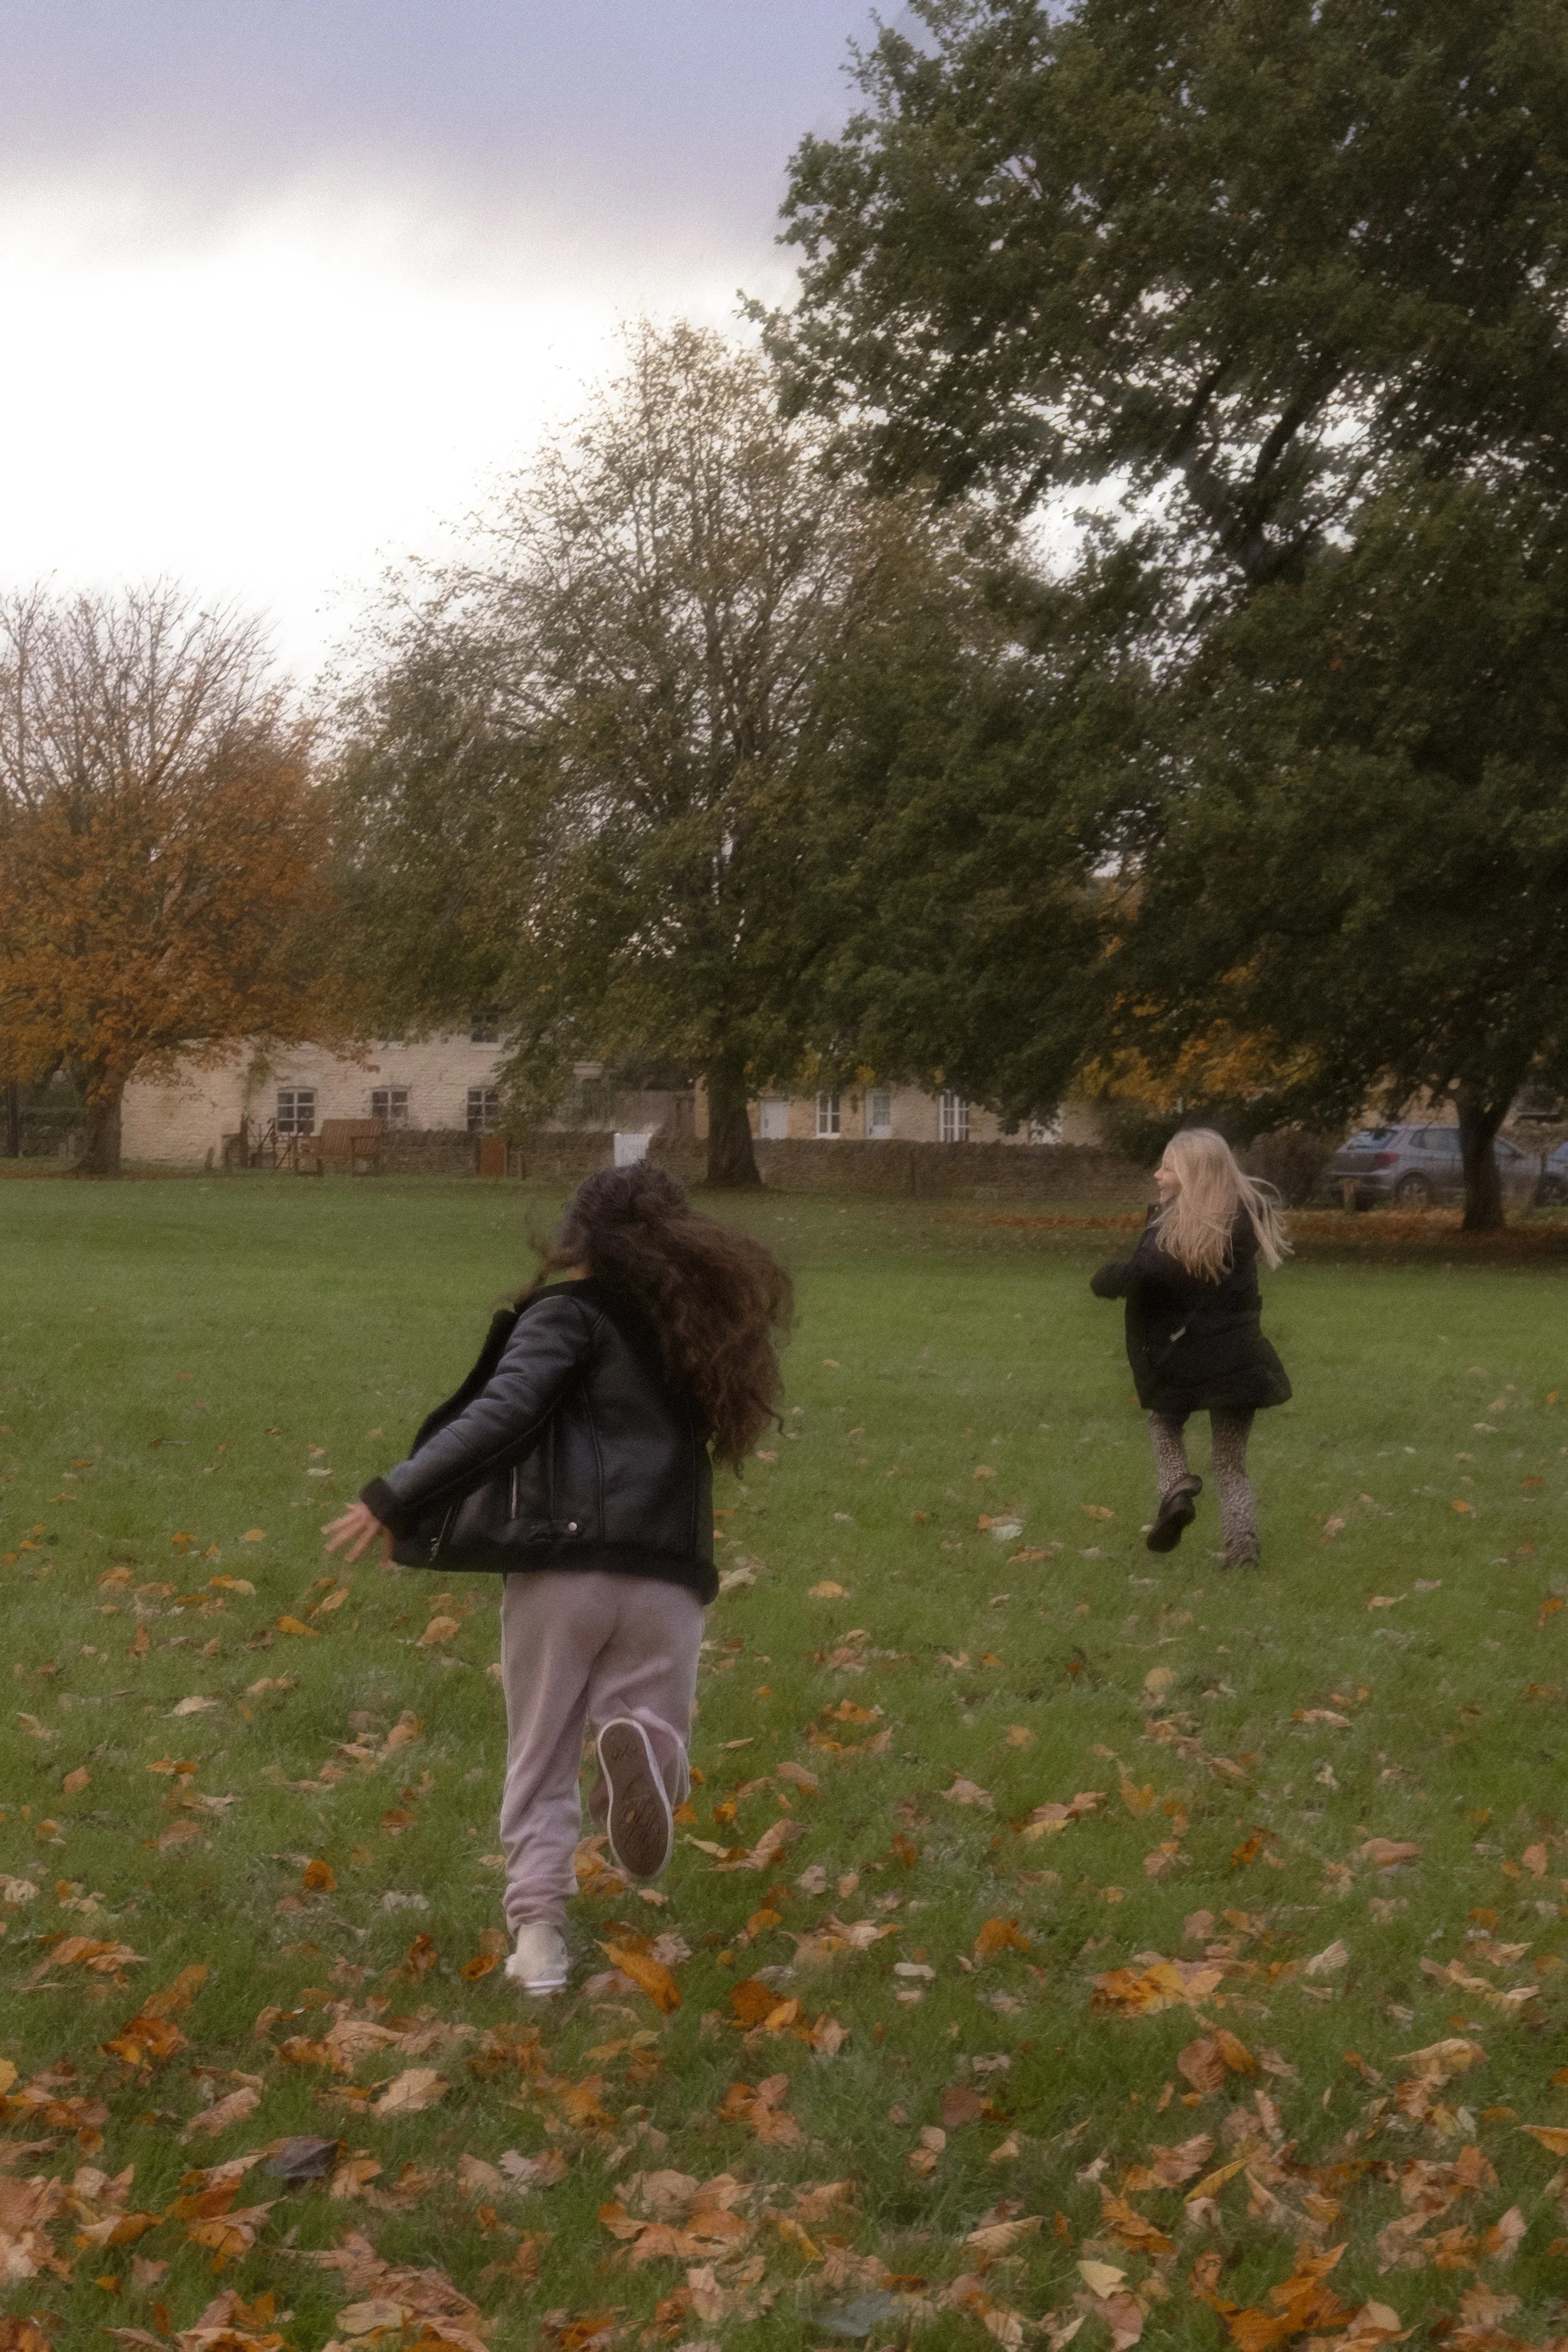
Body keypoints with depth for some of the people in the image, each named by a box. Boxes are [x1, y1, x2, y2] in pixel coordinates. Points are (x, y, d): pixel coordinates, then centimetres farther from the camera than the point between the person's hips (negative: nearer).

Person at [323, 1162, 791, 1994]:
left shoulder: (571, 1312, 1)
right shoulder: (692, 1322, 18)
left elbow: (500, 1415, -13)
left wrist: (393, 1498, -13)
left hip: (562, 1564, -3)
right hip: (667, 1578, 3)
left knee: (540, 1761, 9)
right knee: (651, 1731, 10)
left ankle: (538, 1932, -4)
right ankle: (640, 1746, -27)